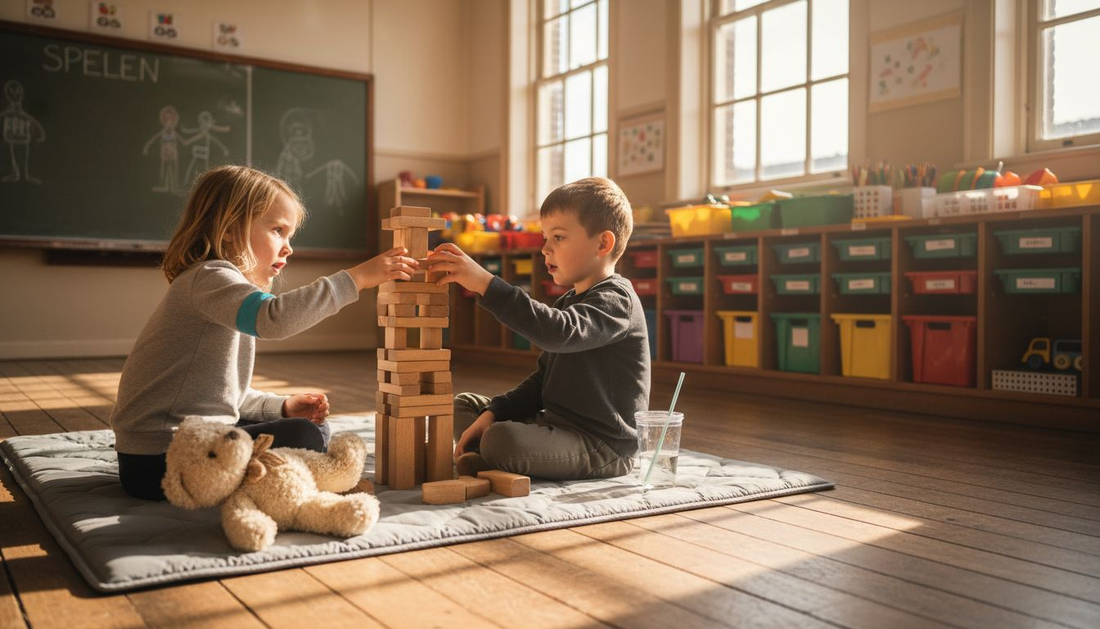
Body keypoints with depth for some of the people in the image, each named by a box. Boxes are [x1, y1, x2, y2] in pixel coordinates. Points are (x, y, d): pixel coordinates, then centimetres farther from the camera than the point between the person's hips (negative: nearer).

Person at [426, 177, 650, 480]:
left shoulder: (616, 300, -15)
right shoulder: (568, 302, 16)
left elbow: (559, 332, -37)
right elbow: (542, 381, 17)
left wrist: (486, 284, -39)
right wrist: (493, 413, 2)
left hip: (602, 446, -10)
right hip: (556, 422, 10)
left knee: (503, 440, -34)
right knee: (464, 404, 17)